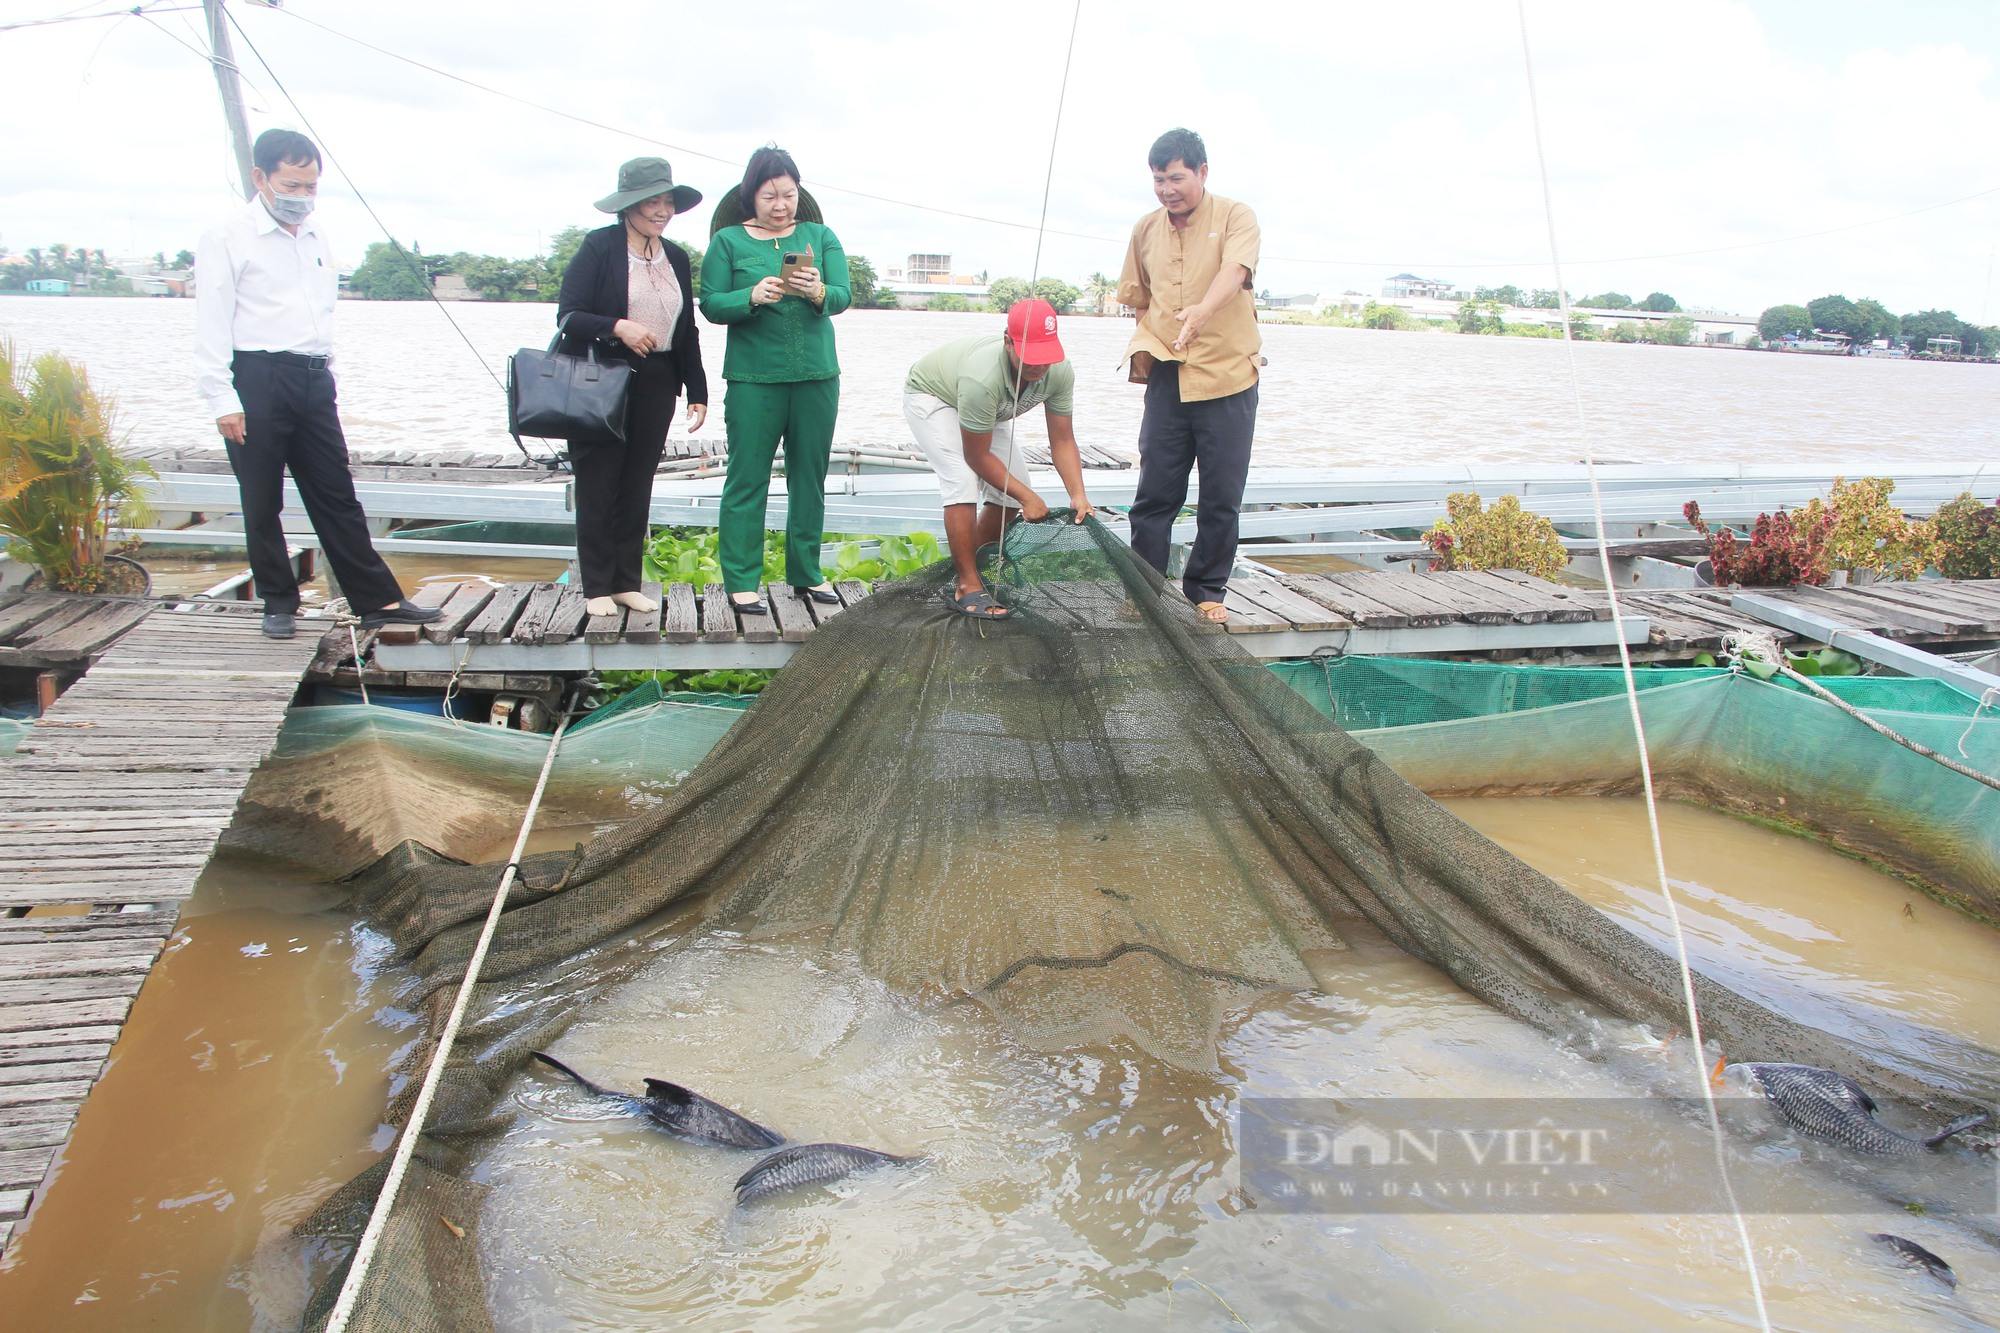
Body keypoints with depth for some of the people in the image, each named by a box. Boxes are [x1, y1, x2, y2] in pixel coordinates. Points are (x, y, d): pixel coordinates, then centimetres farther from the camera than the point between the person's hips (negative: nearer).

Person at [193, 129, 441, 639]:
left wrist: (326, 371, 15)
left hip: (314, 380, 5)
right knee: (262, 504, 4)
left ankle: (378, 599, 9)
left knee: (337, 496, 8)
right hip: (258, 379, -5)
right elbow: (212, 325, -8)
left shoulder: (316, 237, 15)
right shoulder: (228, 237, -4)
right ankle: (279, 605, 16)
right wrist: (222, 400, -14)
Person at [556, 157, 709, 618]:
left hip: (655, 385, 5)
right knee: (597, 485, 1)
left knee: (638, 486, 8)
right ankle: (597, 587, 8)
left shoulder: (676, 258, 12)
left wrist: (697, 391, 11)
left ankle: (627, 583, 15)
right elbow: (568, 316, -11)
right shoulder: (599, 247, -5)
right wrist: (618, 328, -26)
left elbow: (687, 332, 16)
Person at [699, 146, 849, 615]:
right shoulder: (728, 241, 3)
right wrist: (753, 297, -22)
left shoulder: (820, 236, 9)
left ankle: (806, 573, 20)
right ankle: (741, 581, 3)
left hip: (816, 374, 3)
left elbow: (842, 297, -2)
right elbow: (711, 304, -4)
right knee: (747, 479, -3)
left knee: (810, 477, 9)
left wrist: (818, 292, -24)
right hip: (754, 378, -3)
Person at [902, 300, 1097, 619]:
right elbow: (977, 456, -31)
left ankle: (975, 565, 17)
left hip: (986, 409, 7)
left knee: (1011, 488, -2)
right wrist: (1027, 496, -29)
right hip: (929, 394, -7)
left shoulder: (1060, 371, -26)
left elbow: (1062, 441, -17)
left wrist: (1078, 495, -30)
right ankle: (967, 587, -19)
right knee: (964, 482, -25)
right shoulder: (983, 377, -43)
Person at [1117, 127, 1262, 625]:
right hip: (1167, 378, 3)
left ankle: (1206, 590, 18)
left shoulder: (1235, 216, -3)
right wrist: (1148, 342, 4)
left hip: (1227, 377, -3)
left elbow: (1234, 271, -23)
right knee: (1154, 494, 2)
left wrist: (1203, 310, -43)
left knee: (1221, 497, 3)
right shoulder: (1146, 230, 10)